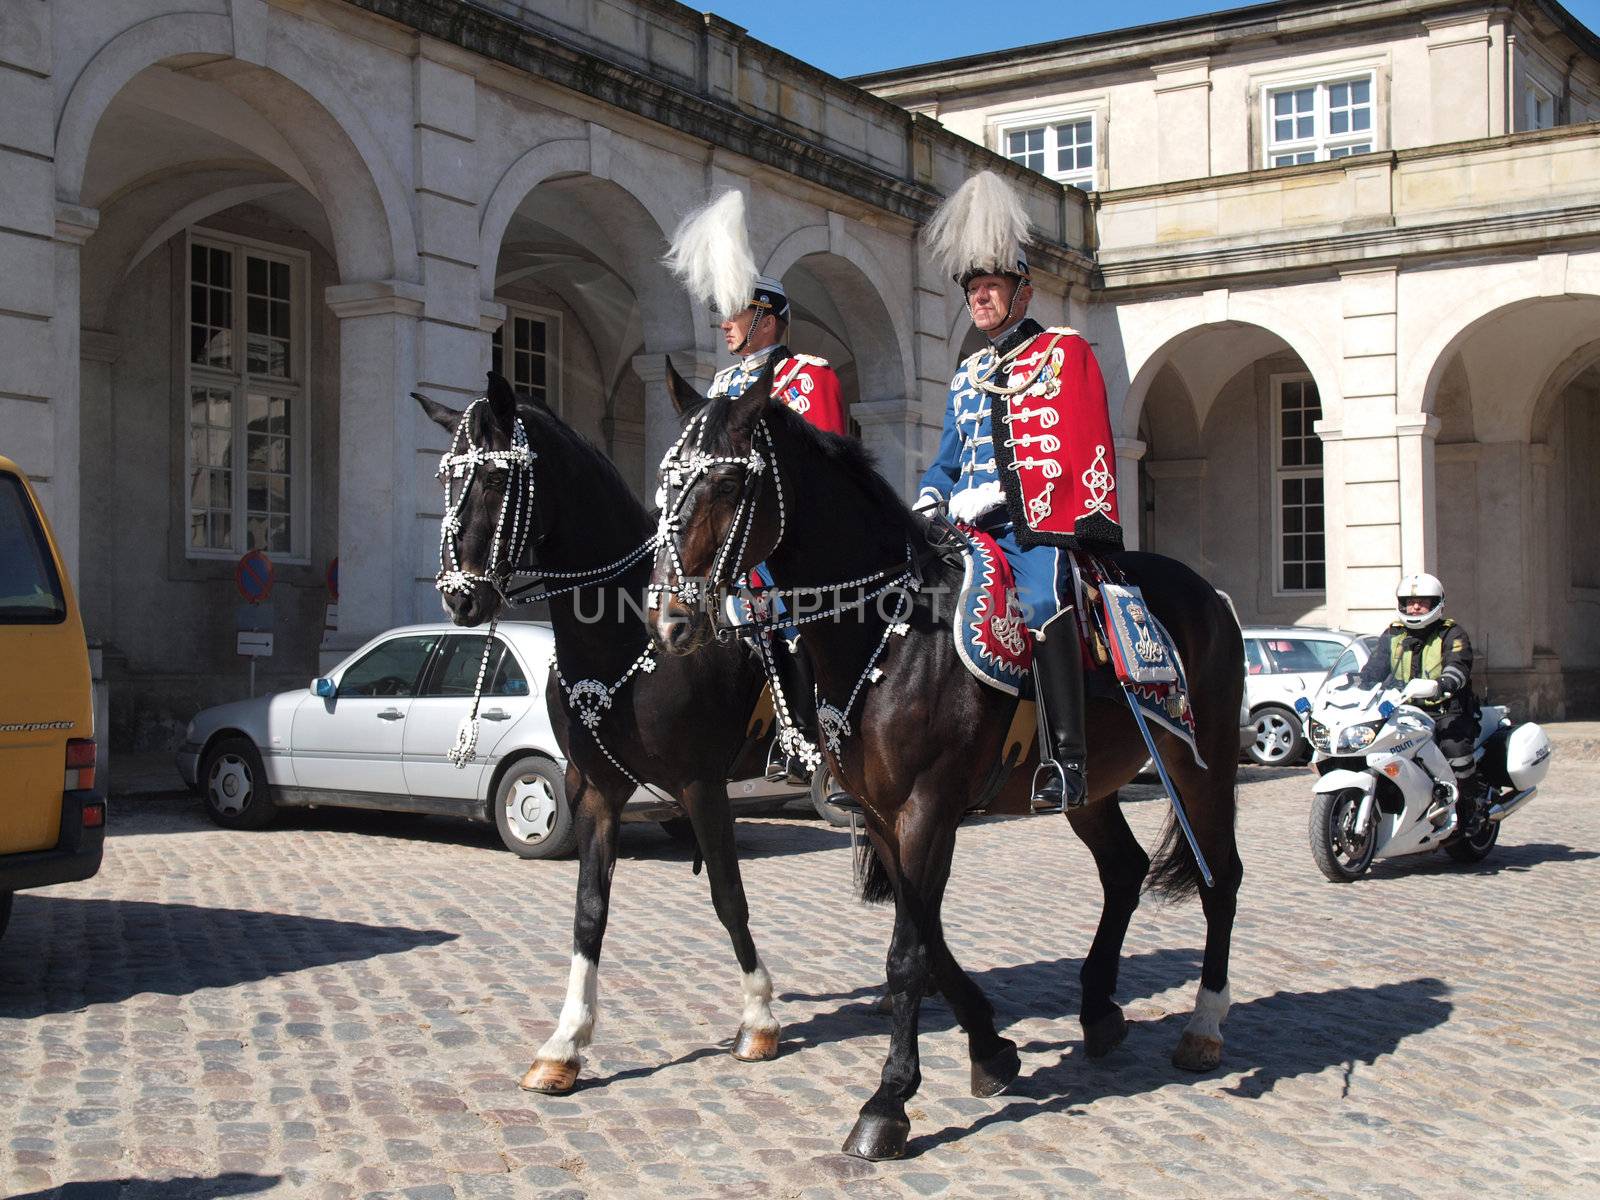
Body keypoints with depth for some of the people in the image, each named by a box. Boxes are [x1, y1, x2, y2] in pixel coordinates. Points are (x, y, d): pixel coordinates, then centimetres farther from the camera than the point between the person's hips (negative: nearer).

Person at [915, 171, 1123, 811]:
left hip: (1039, 520, -7)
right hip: (971, 522, 7)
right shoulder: (968, 373, 24)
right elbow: (949, 457, 27)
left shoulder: (1065, 352, 5)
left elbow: (1078, 448, -7)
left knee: (1039, 597, -33)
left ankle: (1065, 758, -35)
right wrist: (930, 499, 3)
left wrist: (996, 492, -17)